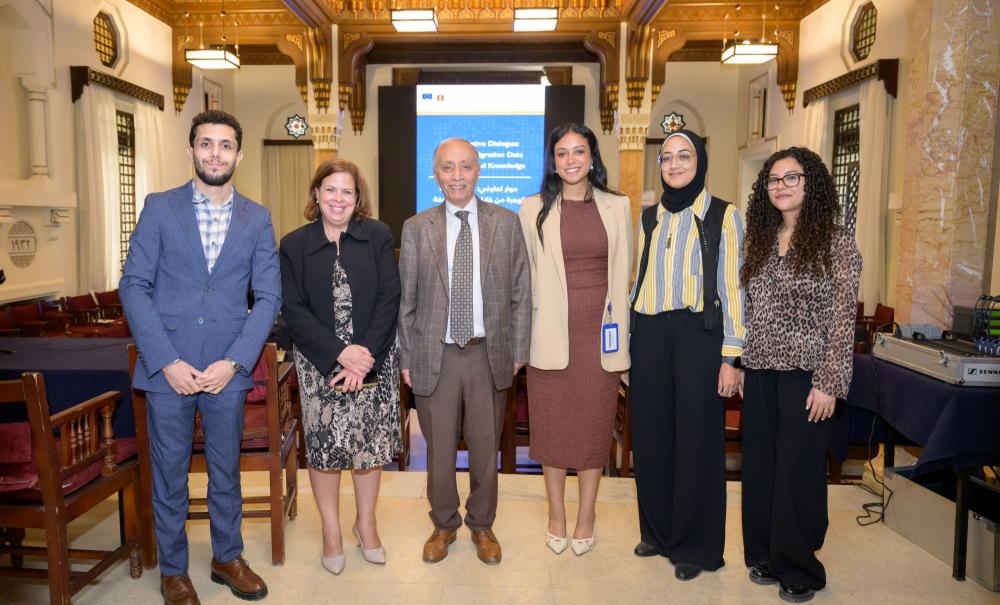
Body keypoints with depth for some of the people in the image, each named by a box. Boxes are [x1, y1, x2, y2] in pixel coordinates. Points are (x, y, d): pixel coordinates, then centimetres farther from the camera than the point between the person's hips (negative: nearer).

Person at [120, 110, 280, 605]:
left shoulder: (257, 219, 4)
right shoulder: (160, 207, 0)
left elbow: (268, 296, 1)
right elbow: (134, 286, -3)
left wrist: (234, 362, -10)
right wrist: (166, 362, -11)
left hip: (227, 369, 1)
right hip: (167, 368, -1)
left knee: (226, 470, 14)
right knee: (169, 473, 10)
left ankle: (227, 557, 33)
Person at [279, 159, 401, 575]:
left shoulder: (378, 236, 0)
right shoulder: (294, 244, 1)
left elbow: (390, 298, -6)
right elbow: (294, 310, -5)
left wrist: (365, 356, -14)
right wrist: (340, 353, -16)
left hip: (374, 359, 0)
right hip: (320, 363, 0)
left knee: (369, 441, 8)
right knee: (324, 444, 7)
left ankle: (365, 522, 29)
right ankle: (331, 530, 25)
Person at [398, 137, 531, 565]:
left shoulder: (506, 223, 1)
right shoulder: (416, 228, 1)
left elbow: (520, 292, 3)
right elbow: (406, 300, 3)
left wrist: (518, 351, 0)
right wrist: (406, 359, 0)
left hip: (489, 355, 0)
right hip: (435, 356, 0)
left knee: (486, 447, 13)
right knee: (439, 449, 12)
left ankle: (482, 525, 35)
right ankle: (444, 524, 35)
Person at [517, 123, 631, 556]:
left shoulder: (617, 207, 5)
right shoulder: (535, 209, 2)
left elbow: (623, 274, 7)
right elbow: (525, 276, 3)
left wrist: (621, 333, 4)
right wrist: (522, 336, -1)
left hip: (600, 332, 1)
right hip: (552, 333, 0)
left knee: (595, 424, 10)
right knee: (552, 423, 9)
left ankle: (586, 514, 27)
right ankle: (556, 513, 28)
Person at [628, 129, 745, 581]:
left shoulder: (723, 215, -1)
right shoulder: (649, 218, 11)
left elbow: (731, 288, -3)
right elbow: (639, 282, 13)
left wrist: (730, 357, -9)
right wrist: (624, 349, 10)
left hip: (698, 336, -4)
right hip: (649, 336, 4)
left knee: (696, 438, 3)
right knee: (651, 436, 9)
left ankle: (695, 544, 19)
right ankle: (658, 530, 27)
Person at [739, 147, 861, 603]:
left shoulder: (836, 242, -6)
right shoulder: (761, 241, 10)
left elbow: (843, 319, -9)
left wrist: (828, 383, -14)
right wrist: (742, 365, 10)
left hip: (805, 376, -5)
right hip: (760, 375, 5)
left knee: (797, 473, 4)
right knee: (759, 469, 11)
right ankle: (764, 556, 28)